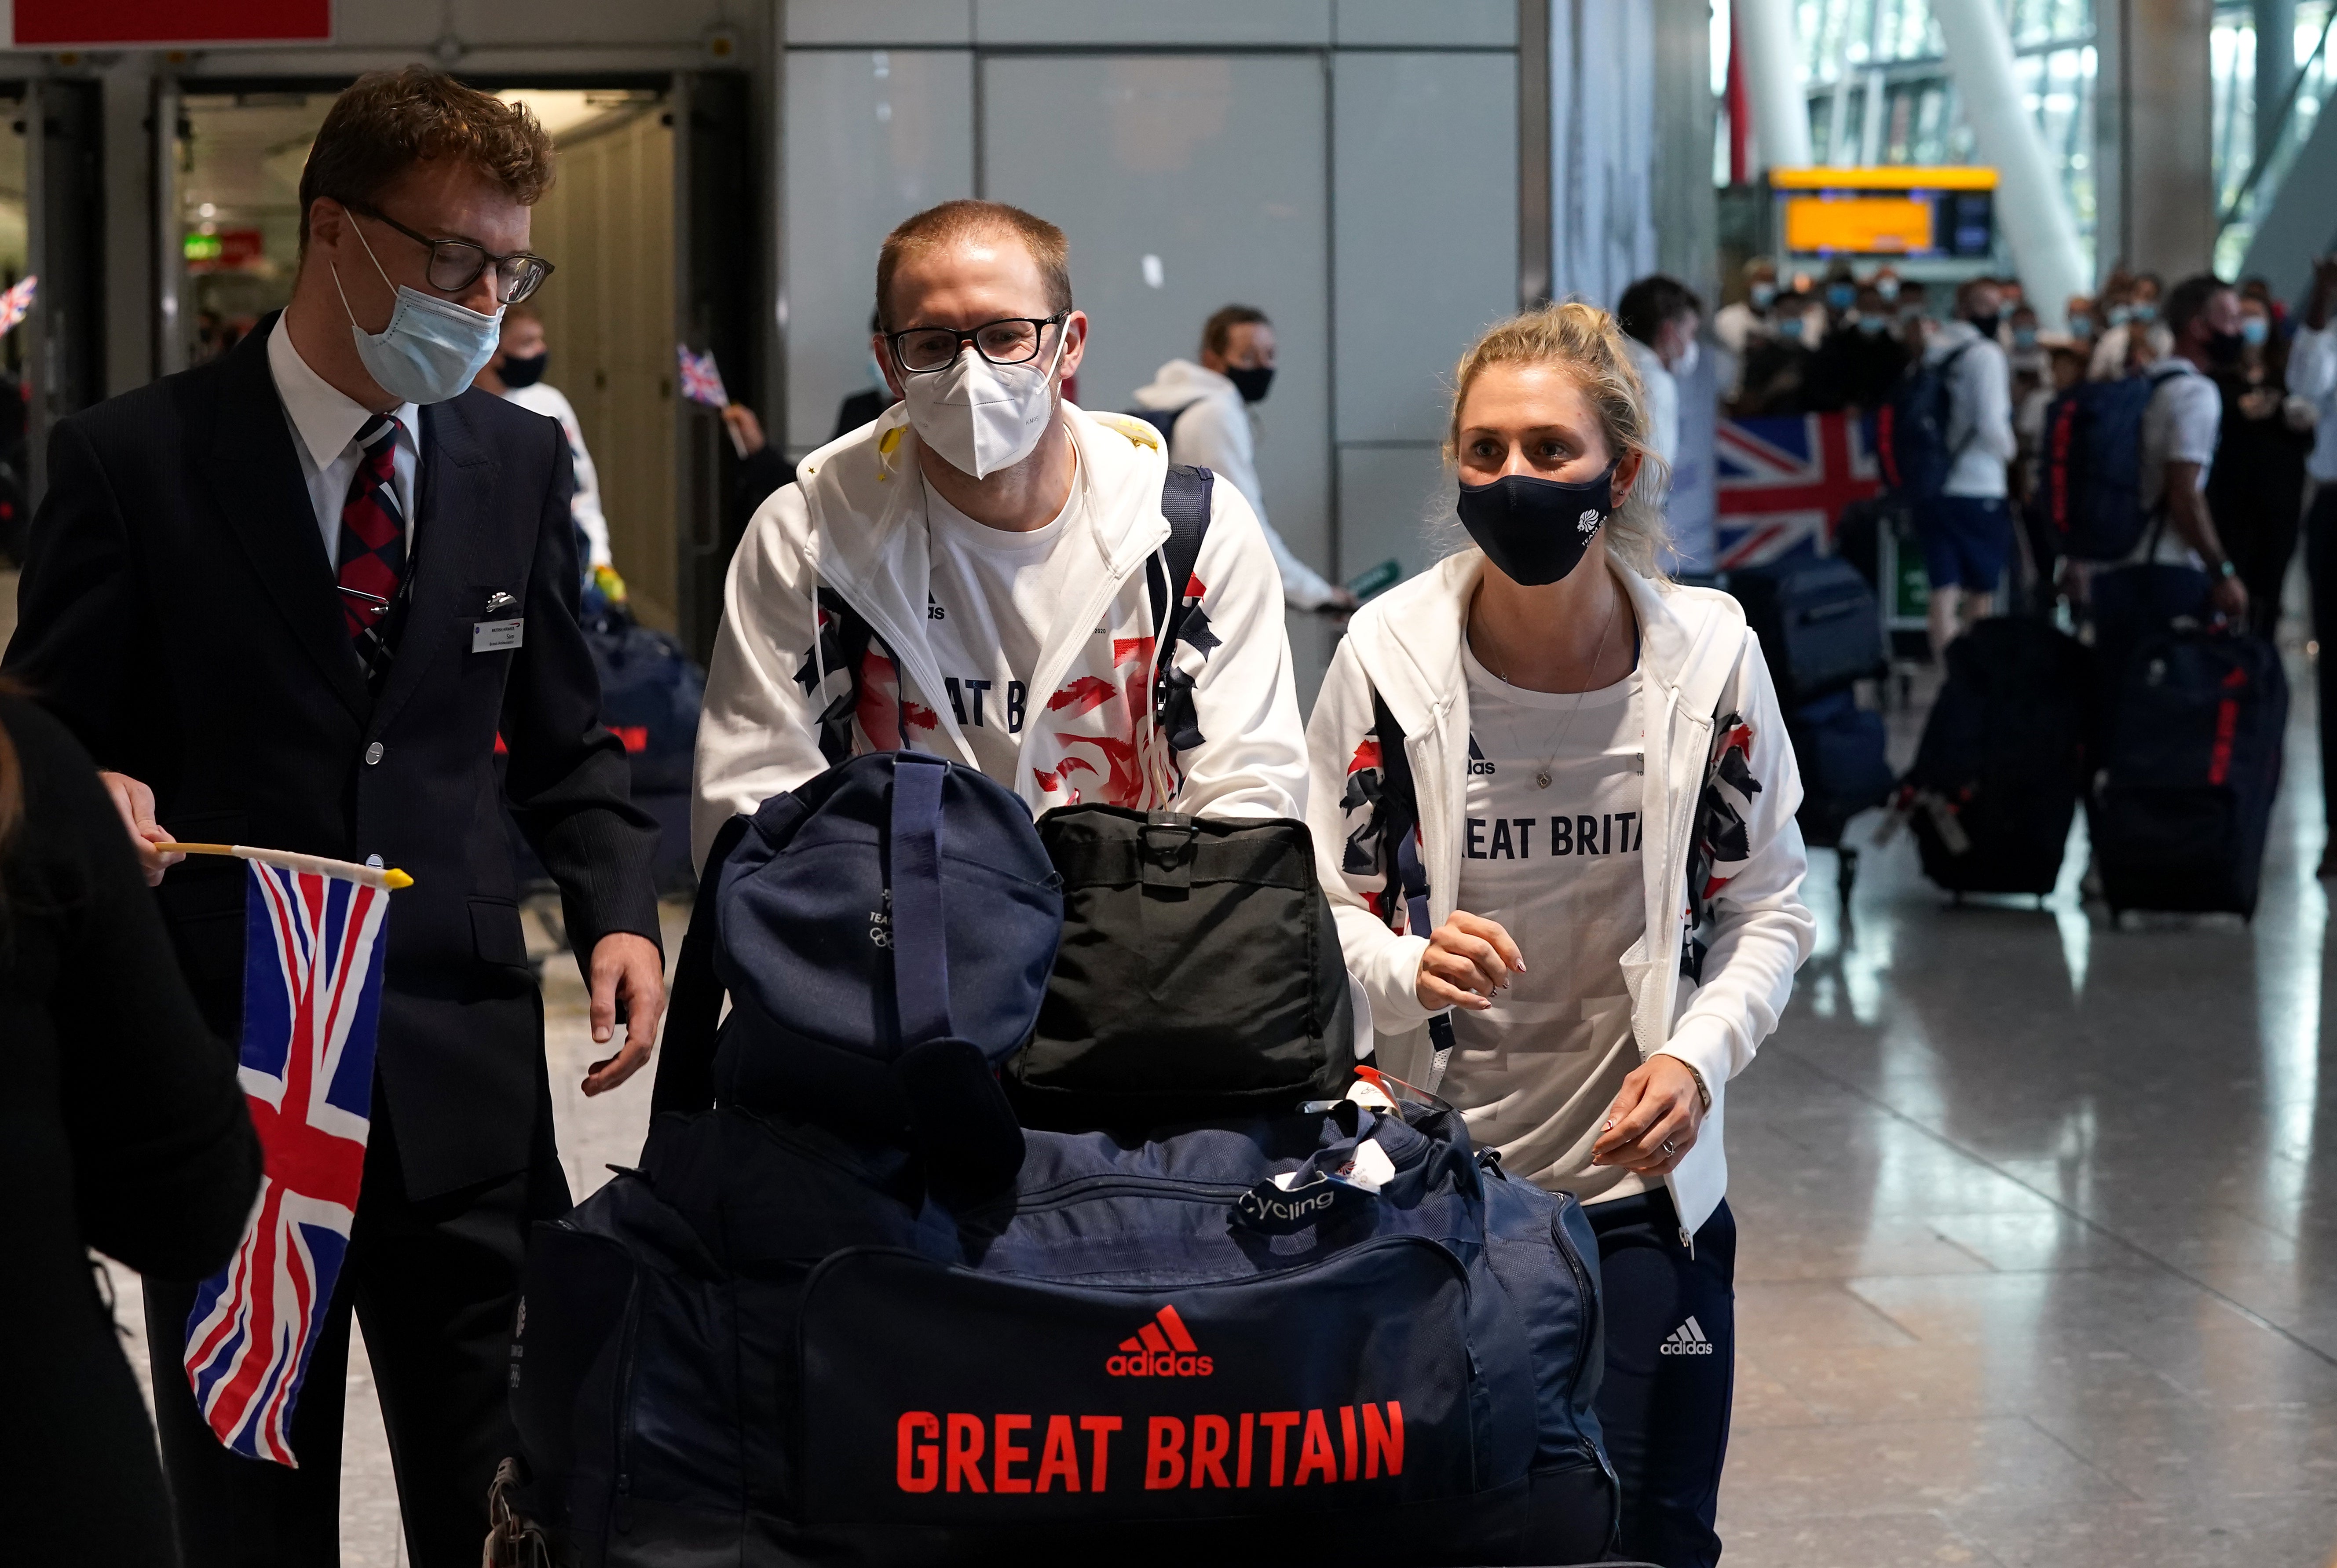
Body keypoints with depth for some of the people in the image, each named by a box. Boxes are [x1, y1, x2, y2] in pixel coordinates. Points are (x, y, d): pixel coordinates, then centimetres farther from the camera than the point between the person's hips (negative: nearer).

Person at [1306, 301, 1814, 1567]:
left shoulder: (1708, 654, -6)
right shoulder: (1390, 653, -9)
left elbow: (1768, 904, 5)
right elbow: (1319, 901, -1)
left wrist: (1700, 1053, -12)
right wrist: (1408, 968, -23)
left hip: (1639, 1181, 1)